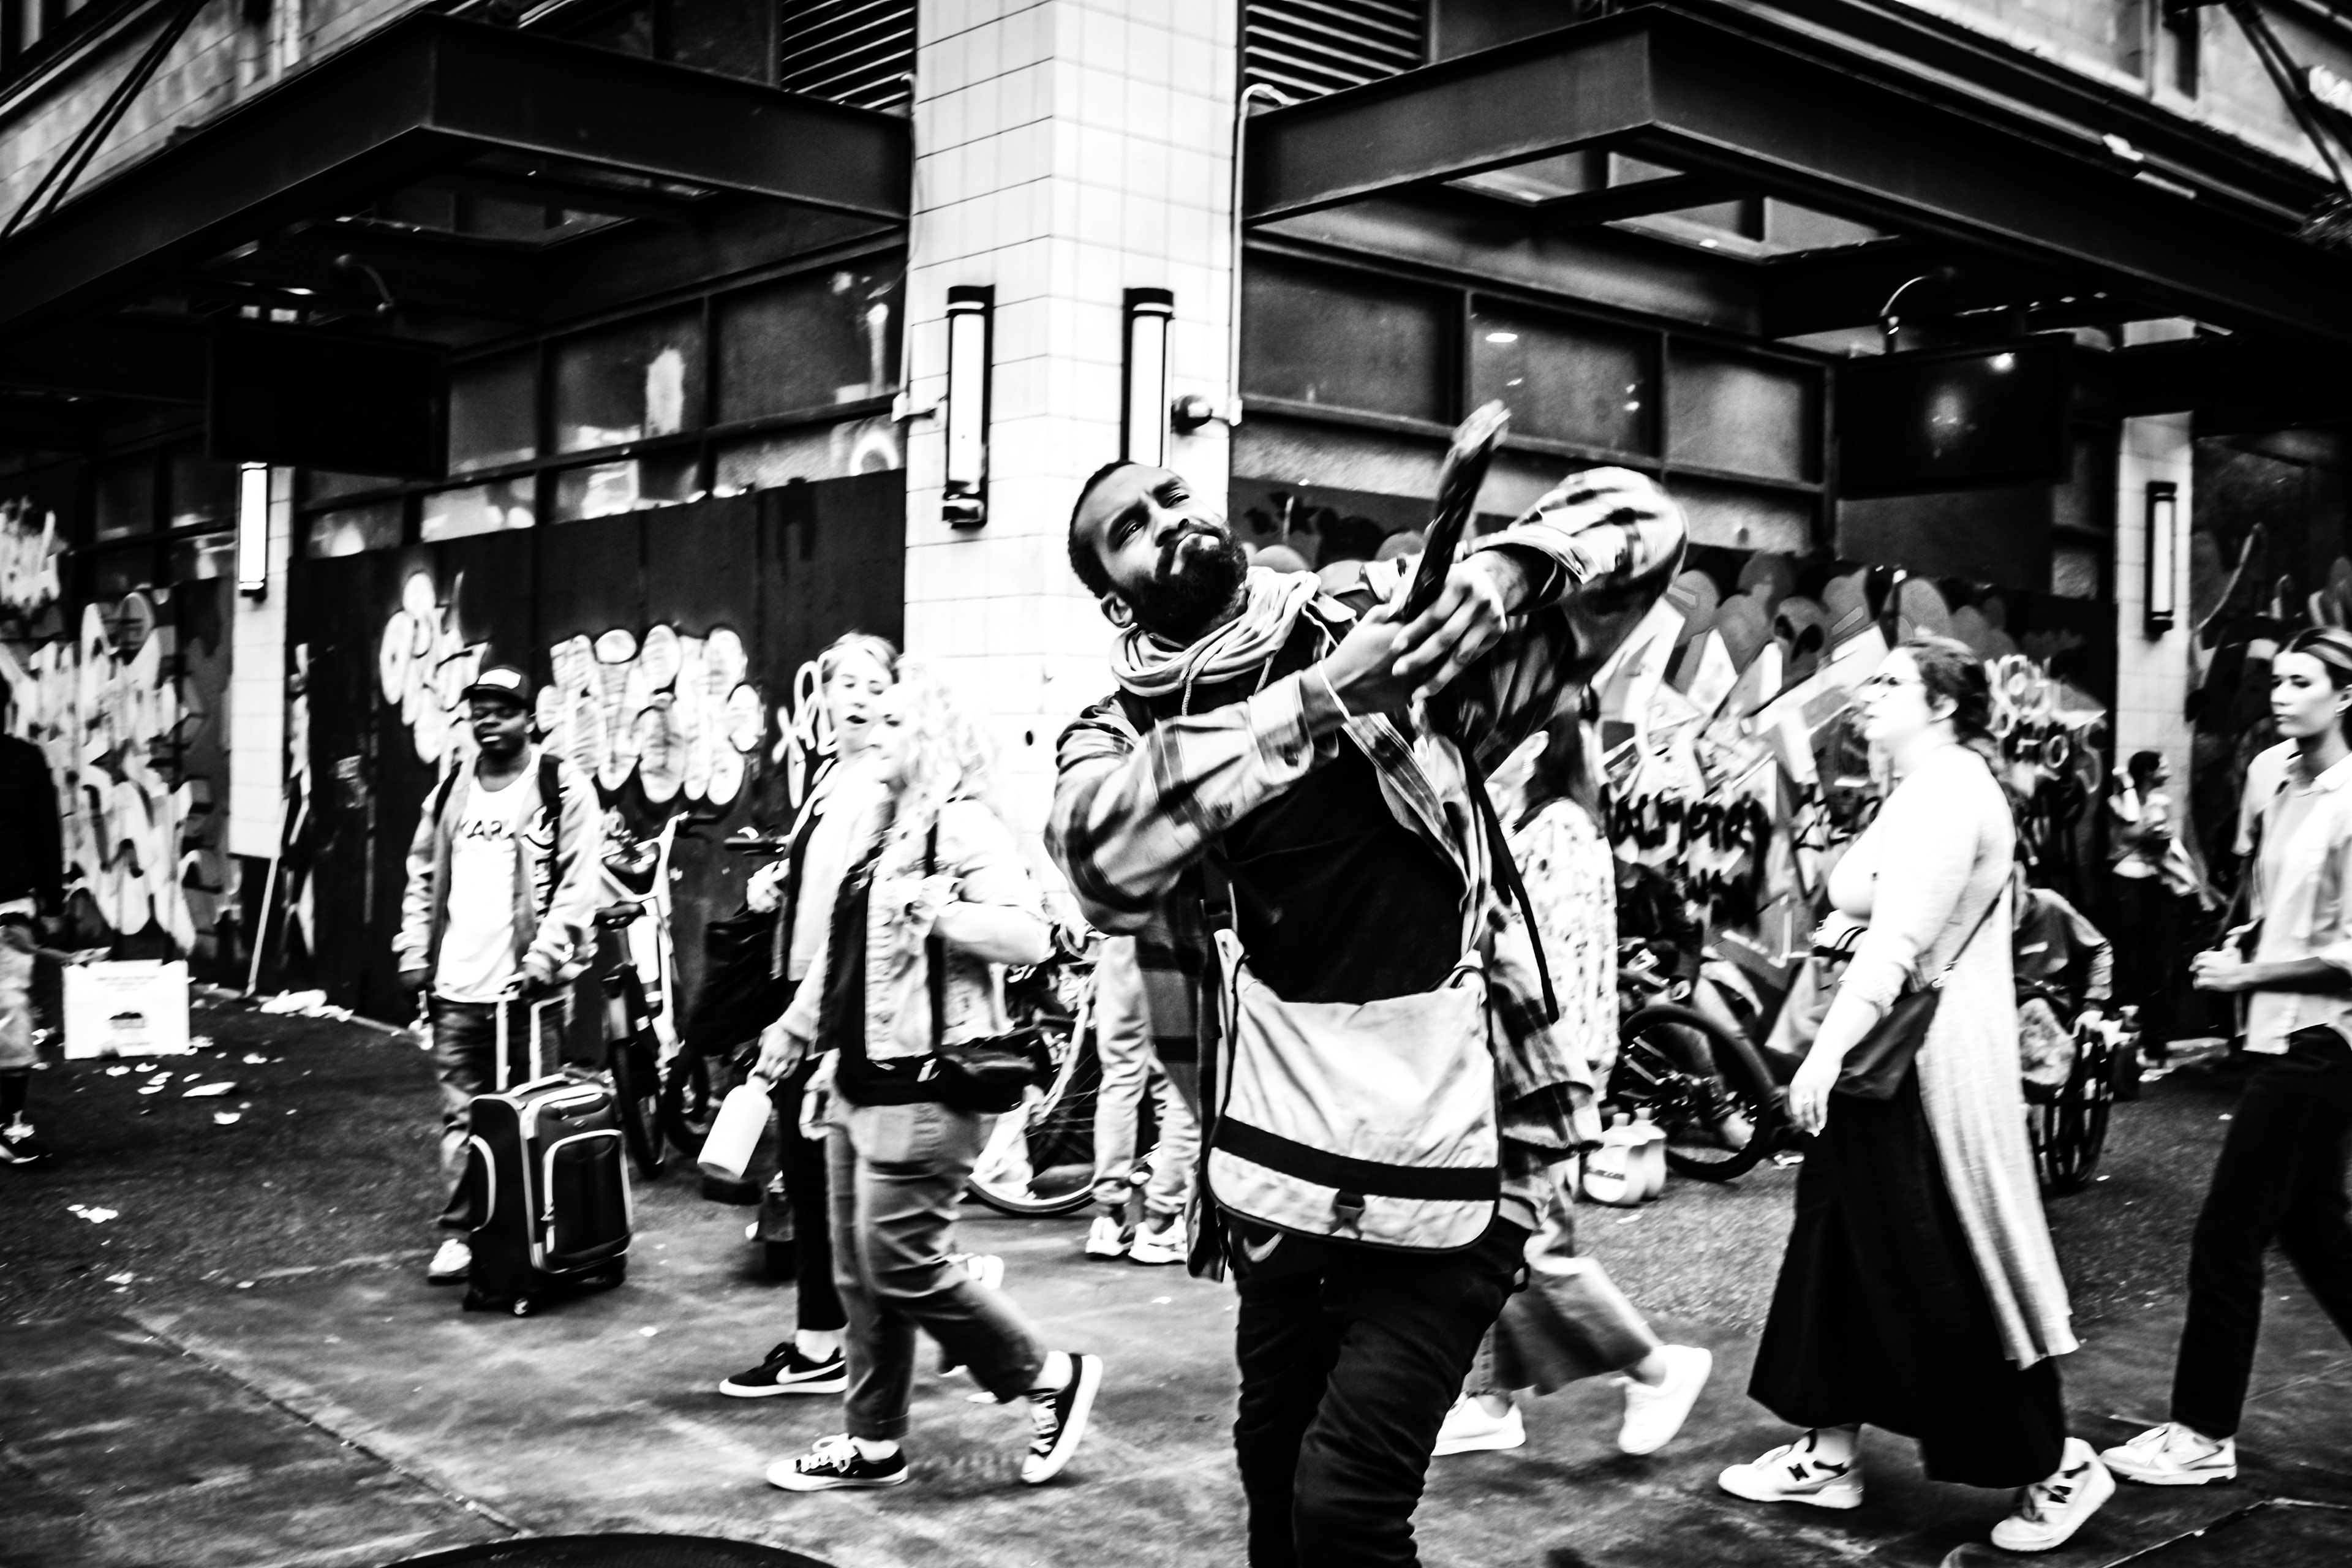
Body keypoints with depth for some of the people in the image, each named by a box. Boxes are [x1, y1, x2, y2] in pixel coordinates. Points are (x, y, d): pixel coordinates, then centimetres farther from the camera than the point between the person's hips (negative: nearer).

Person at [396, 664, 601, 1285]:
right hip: (457, 983, 5)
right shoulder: (451, 788, 15)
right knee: (461, 1115, 6)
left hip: (525, 983, -5)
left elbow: (578, 883, -9)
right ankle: (461, 1231, 11)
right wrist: (415, 952, 10)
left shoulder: (563, 789, -3)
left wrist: (545, 955, -17)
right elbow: (423, 874, 19)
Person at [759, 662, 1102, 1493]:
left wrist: (930, 908, -28)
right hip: (858, 1080, 9)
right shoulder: (880, 829, 16)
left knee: (902, 1268, -6)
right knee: (859, 1275, 12)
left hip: (923, 1087, -9)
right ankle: (873, 1444, 23)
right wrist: (797, 1026, 24)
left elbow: (1031, 935, -23)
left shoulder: (964, 827, -12)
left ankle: (1052, 1376, 12)